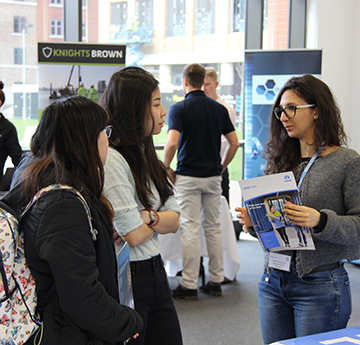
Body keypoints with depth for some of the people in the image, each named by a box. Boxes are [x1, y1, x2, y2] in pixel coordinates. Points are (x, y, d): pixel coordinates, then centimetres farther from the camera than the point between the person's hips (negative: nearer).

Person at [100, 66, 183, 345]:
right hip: (126, 278, -8)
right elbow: (133, 235, -20)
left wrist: (148, 216, -12)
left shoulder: (145, 155, 11)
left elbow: (174, 221, 8)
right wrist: (161, 219, 0)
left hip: (155, 271, 8)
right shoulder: (110, 159, -18)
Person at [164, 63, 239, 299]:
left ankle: (189, 286, 2)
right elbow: (234, 142, 4)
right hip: (213, 176, 5)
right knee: (214, 228, 11)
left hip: (188, 176, -4)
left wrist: (166, 167, -5)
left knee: (190, 230, -2)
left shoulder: (179, 108, -8)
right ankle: (216, 281, 17)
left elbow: (172, 142, -19)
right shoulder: (219, 109, 7)